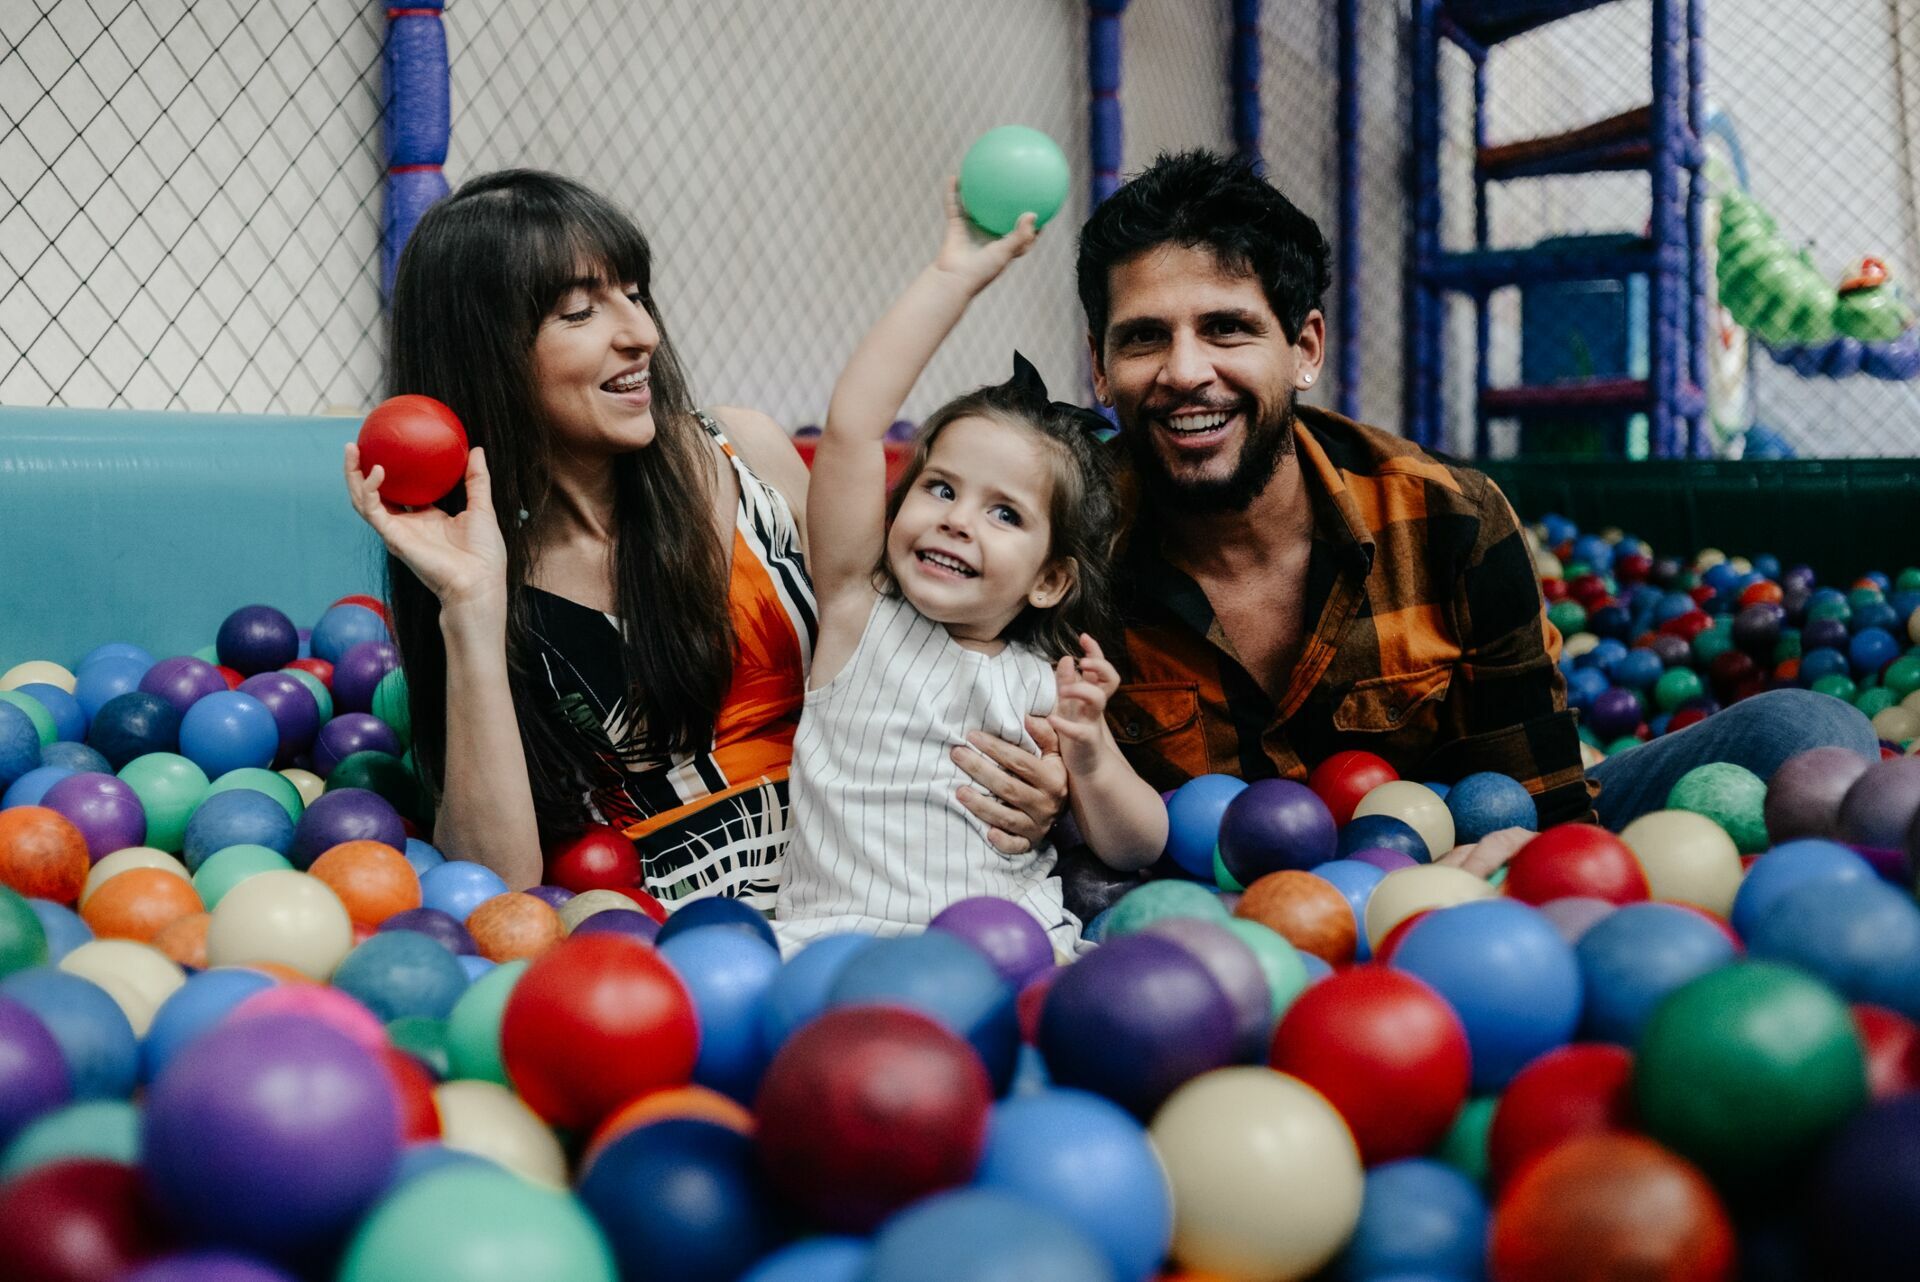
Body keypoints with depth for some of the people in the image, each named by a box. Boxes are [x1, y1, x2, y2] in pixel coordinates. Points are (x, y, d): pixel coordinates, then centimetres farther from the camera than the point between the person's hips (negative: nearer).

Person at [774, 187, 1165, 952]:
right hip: (839, 938, -1)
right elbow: (850, 429, -5)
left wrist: (1090, 760, -10)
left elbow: (1135, 851, 11)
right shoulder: (859, 612, 5)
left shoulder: (1051, 684, 8)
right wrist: (954, 278, -3)